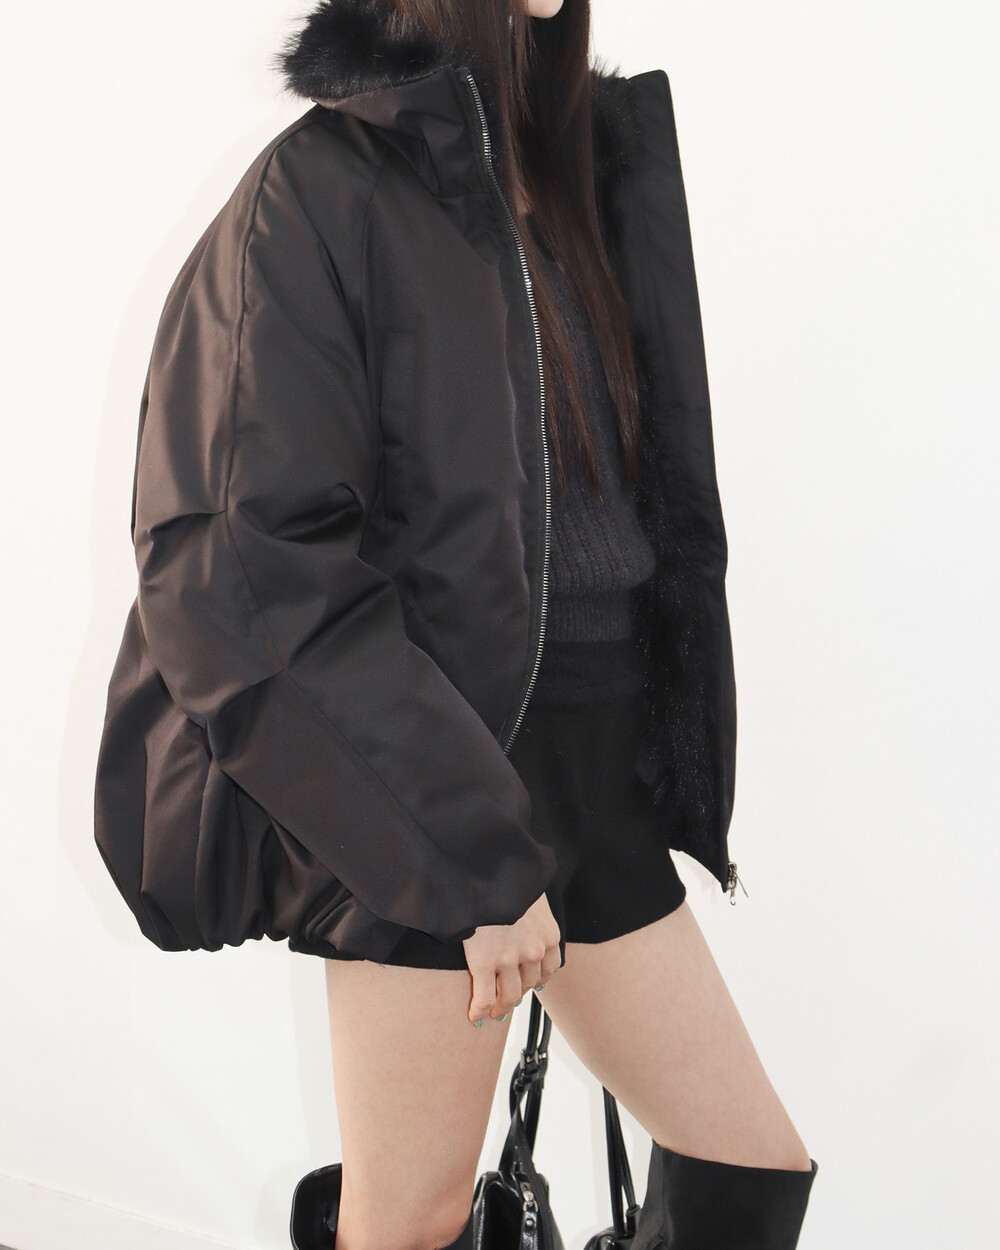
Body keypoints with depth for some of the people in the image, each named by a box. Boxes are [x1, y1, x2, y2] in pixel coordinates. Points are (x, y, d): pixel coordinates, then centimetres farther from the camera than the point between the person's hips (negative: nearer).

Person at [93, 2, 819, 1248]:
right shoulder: (321, 191, -10)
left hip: (598, 774, 7)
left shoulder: (586, 173, 12)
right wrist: (479, 860, -19)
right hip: (425, 797, -7)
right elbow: (250, 567, -18)